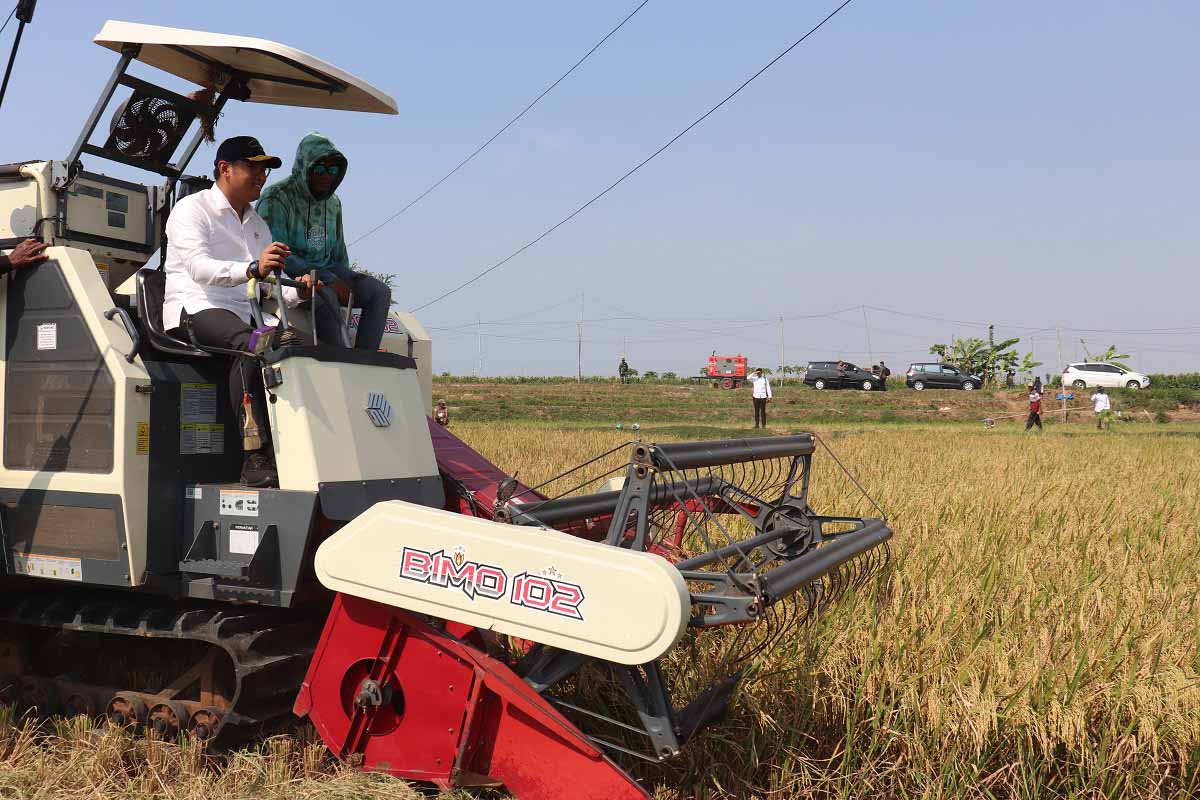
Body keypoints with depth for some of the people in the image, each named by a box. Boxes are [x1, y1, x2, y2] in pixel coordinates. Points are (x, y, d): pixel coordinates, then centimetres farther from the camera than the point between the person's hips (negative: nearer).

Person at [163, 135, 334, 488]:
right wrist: (252, 268, -32)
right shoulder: (191, 210, 6)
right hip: (196, 308, -6)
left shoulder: (259, 226, 28)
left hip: (247, 314, 6)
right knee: (251, 345, -38)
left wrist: (298, 293, -2)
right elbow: (199, 268, -14)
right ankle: (256, 457, -42)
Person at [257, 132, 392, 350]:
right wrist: (329, 280, -22)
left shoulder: (333, 203, 13)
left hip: (327, 271, 7)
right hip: (288, 276, -6)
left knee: (380, 291, -17)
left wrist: (345, 284, 8)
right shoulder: (276, 197, -9)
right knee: (325, 296, -38)